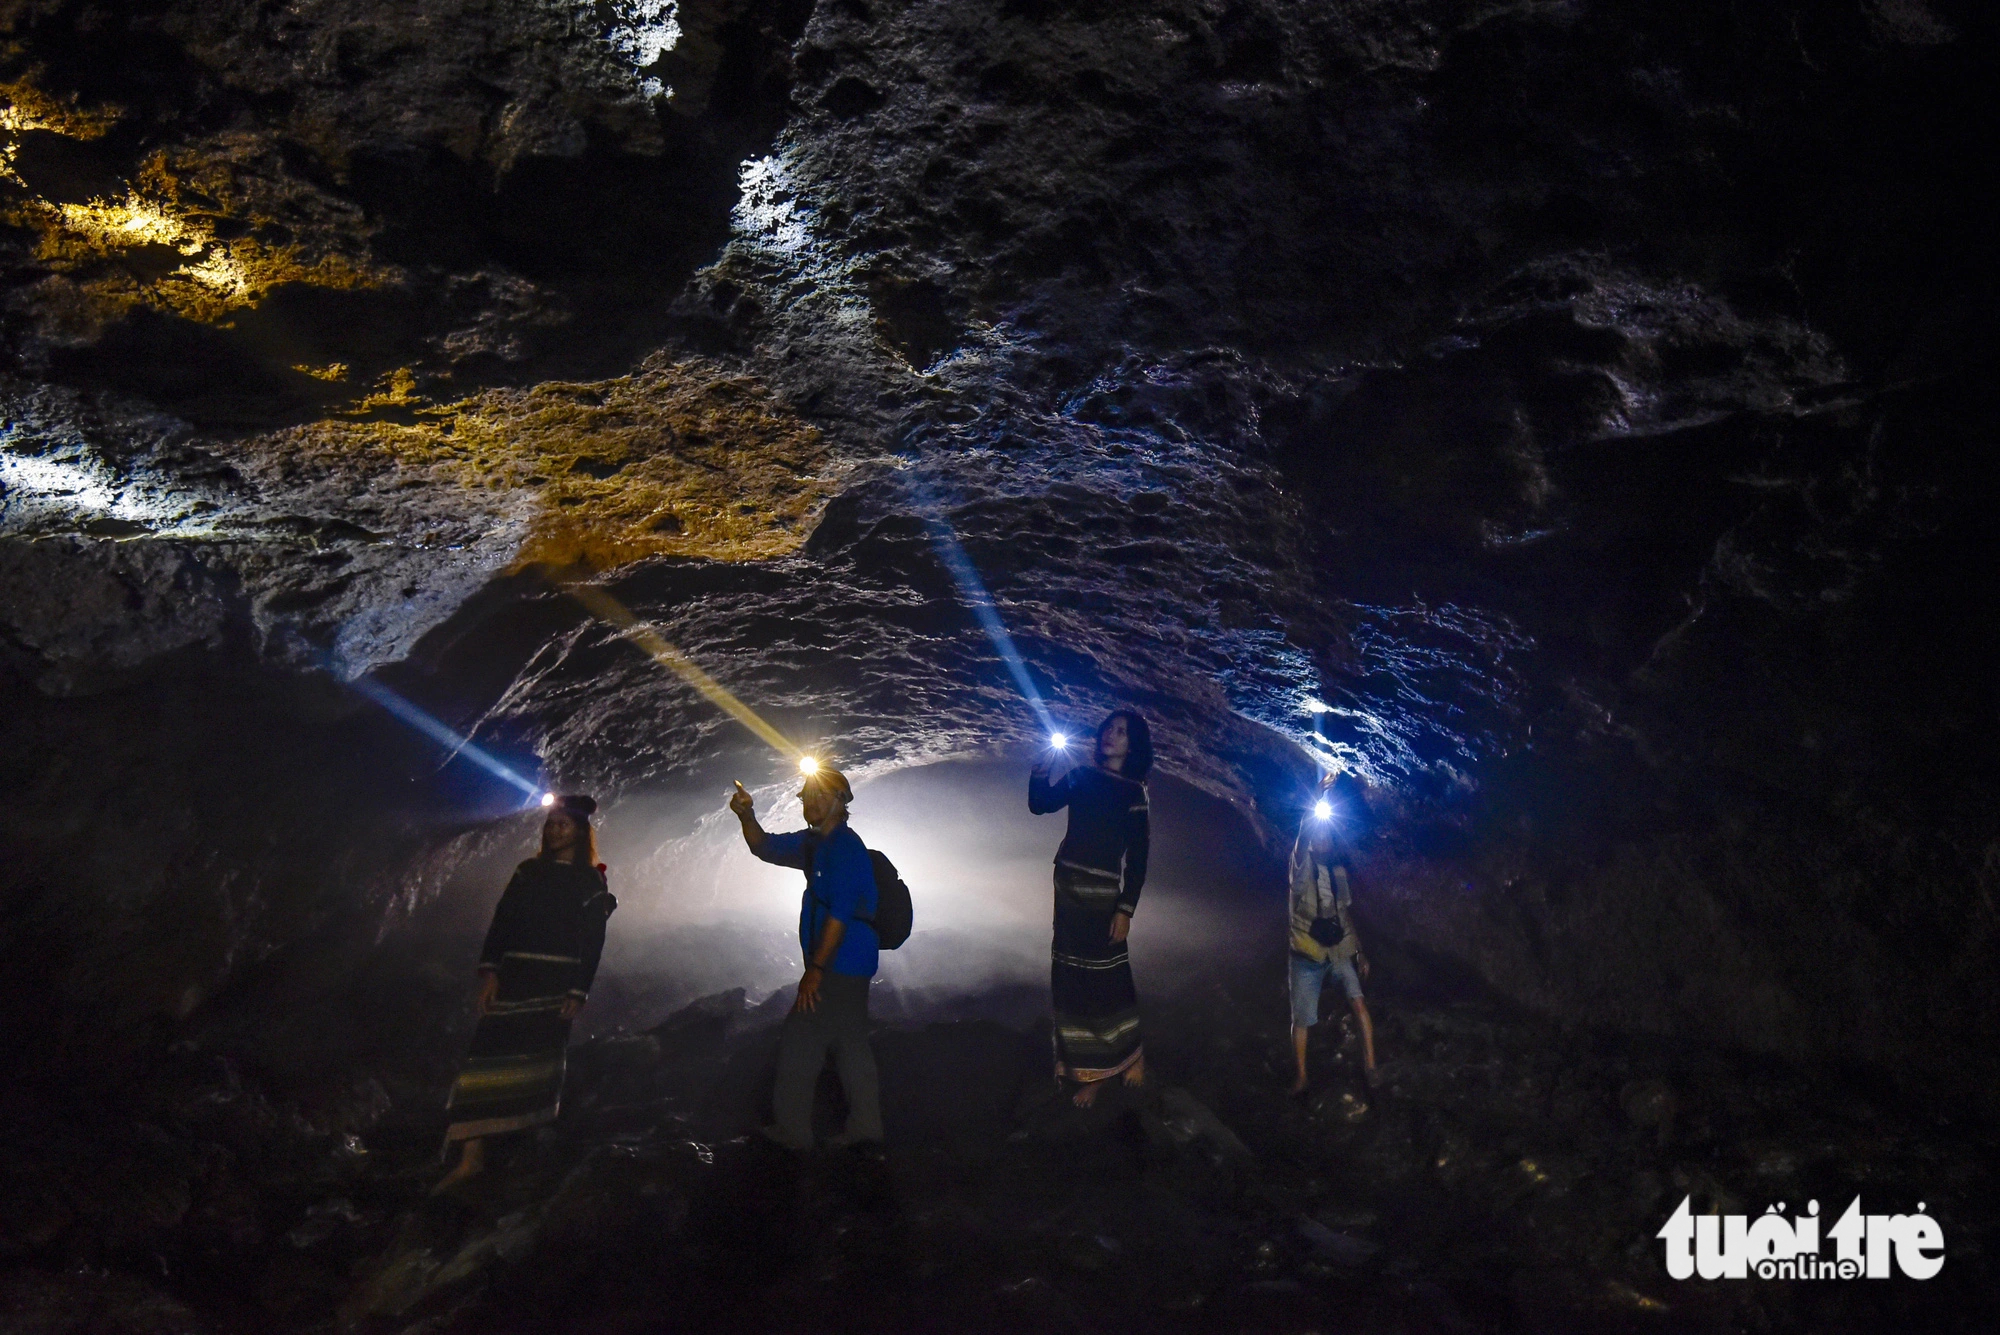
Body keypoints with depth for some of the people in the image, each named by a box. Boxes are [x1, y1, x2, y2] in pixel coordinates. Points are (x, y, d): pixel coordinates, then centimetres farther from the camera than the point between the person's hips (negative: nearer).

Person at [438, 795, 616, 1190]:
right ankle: (472, 1155, -7)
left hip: (555, 984, -3)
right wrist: (489, 972, -5)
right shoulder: (529, 871, 14)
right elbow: (501, 921, 7)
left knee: (539, 1066, 0)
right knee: (486, 1056, -7)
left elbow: (592, 943, -1)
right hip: (513, 977, 3)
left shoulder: (591, 882, 3)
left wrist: (578, 992, -9)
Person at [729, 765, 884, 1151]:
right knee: (850, 1044, 14)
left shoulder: (846, 847, -18)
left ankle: (791, 1130, 7)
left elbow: (841, 914, -23)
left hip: (837, 967, -10)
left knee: (799, 1042, -3)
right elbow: (767, 848, 17)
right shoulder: (814, 842, 12)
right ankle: (865, 1127, 22)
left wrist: (815, 968, -22)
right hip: (848, 968, 10)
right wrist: (747, 817, -3)